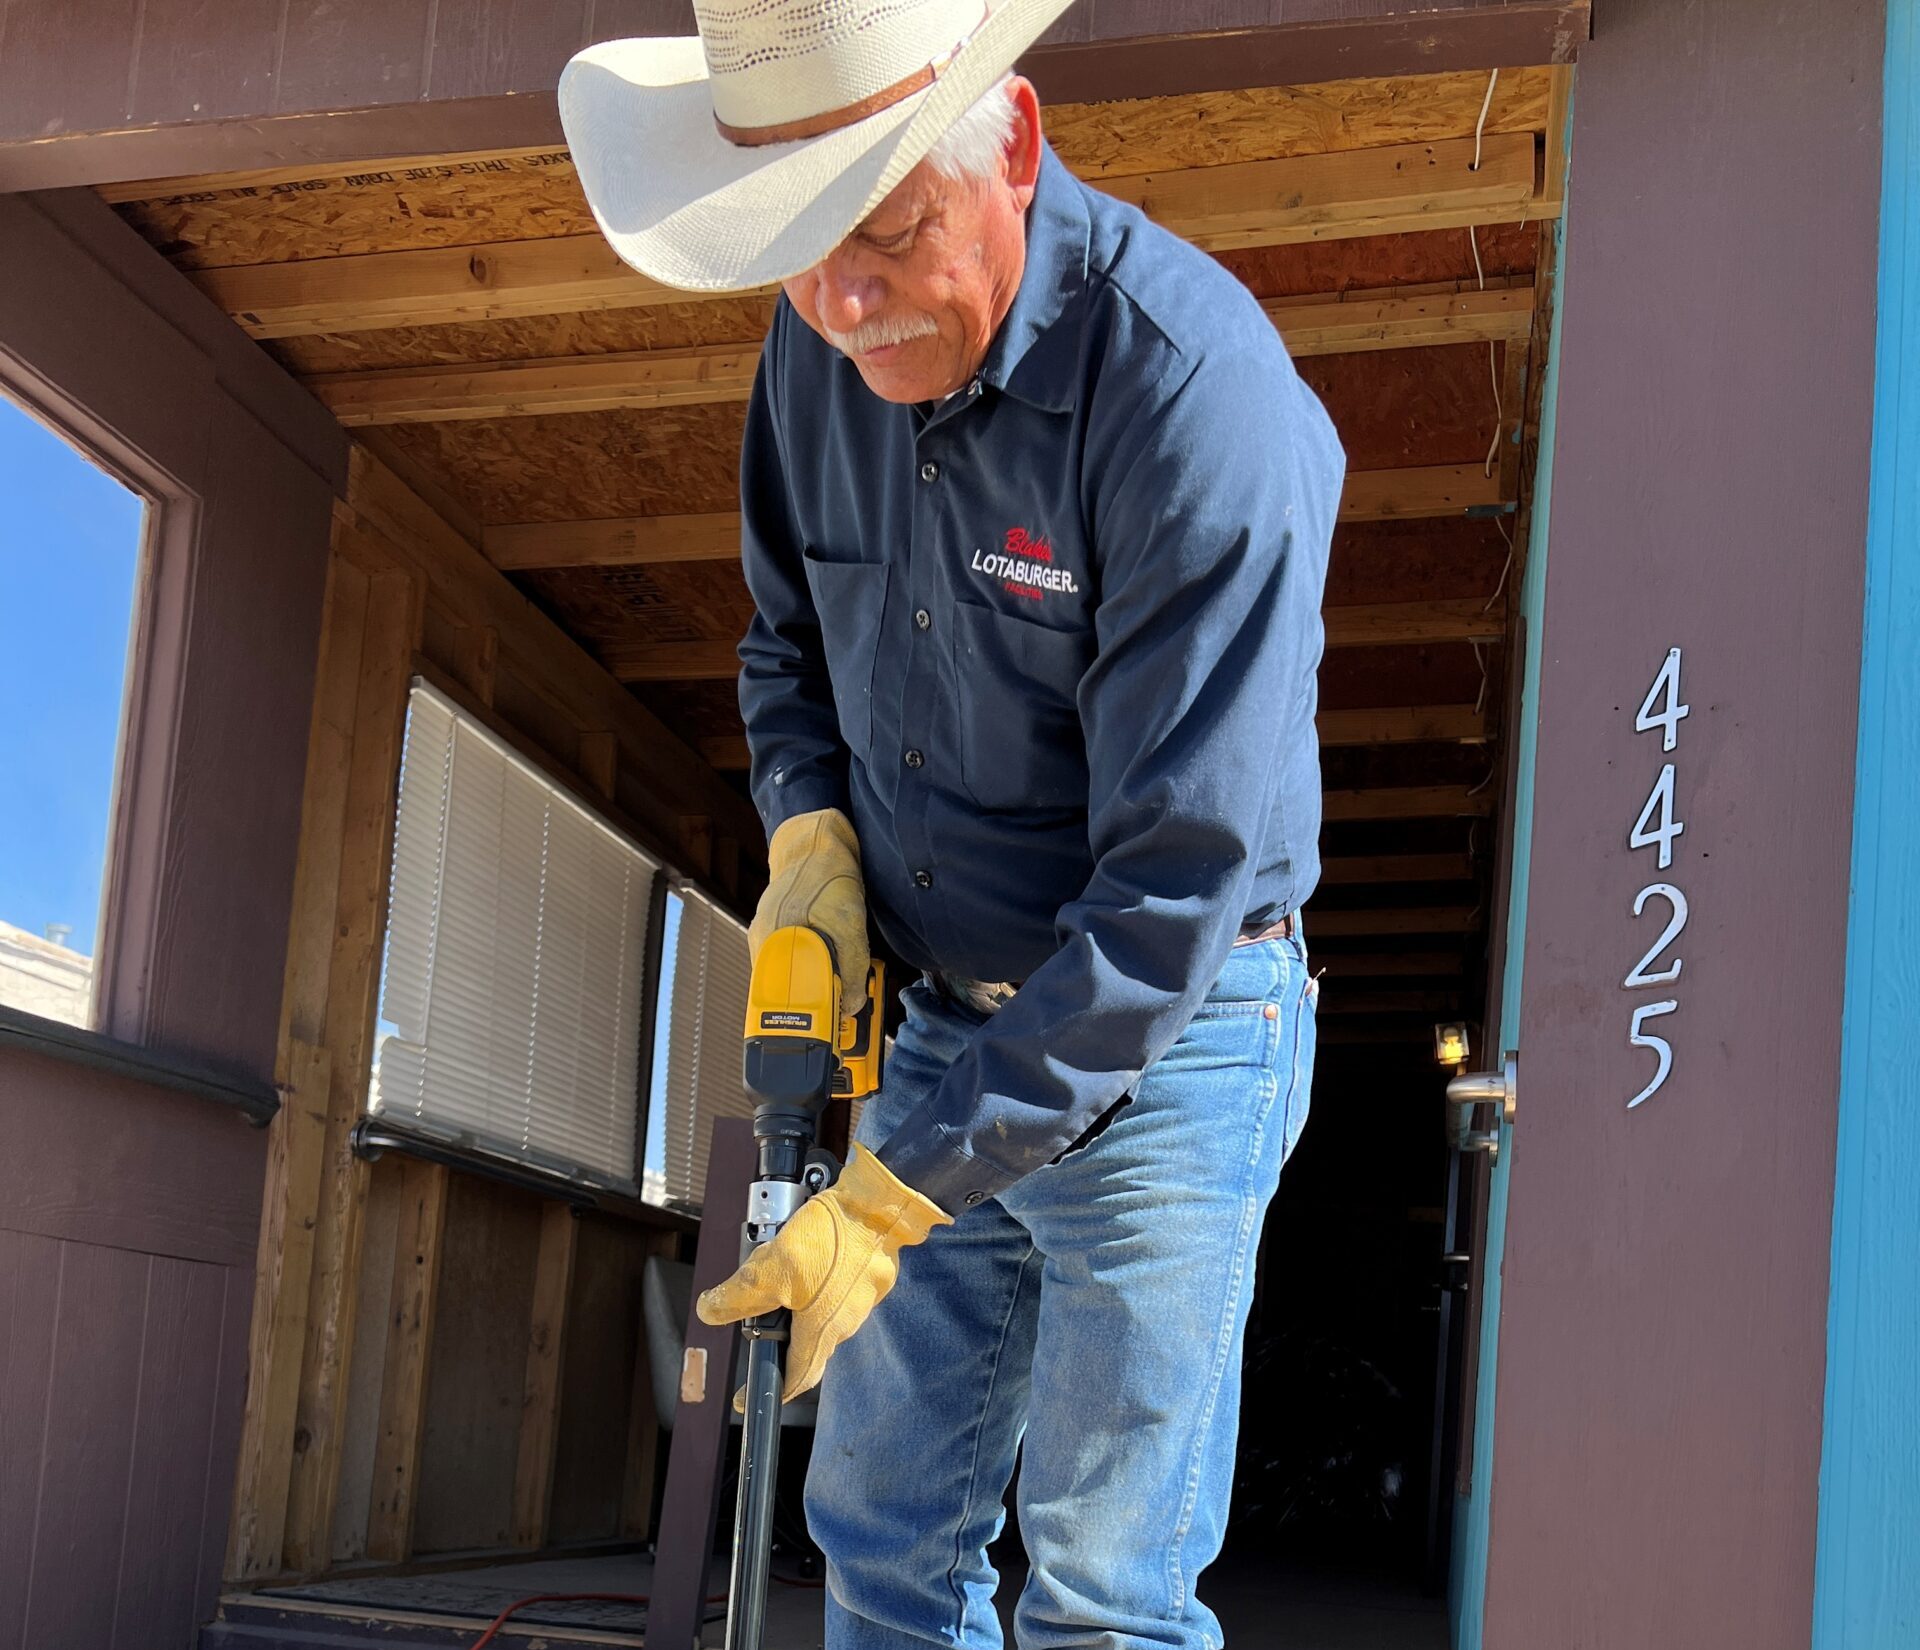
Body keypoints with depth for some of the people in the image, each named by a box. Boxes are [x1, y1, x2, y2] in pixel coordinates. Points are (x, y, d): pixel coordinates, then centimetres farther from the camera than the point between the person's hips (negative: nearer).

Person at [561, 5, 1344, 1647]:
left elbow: (1178, 882, -27)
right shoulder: (818, 349, -3)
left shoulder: (1194, 393, -26)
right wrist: (811, 834, -5)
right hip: (949, 1020, 7)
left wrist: (890, 1200, -25)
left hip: (1173, 1040, -6)